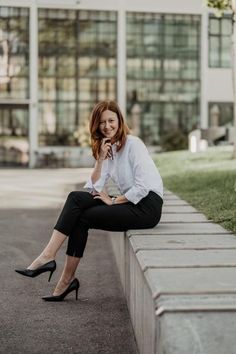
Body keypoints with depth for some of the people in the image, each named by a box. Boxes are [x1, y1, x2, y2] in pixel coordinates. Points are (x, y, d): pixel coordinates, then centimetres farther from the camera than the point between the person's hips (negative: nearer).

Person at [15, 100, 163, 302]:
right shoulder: (107, 149, 16)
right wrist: (101, 159, -6)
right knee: (76, 198, -8)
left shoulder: (133, 144, -8)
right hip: (131, 203, 7)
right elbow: (94, 189, 5)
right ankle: (48, 256, -9)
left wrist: (114, 201, -9)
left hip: (147, 206, -7)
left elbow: (143, 187, -17)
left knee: (82, 217, -14)